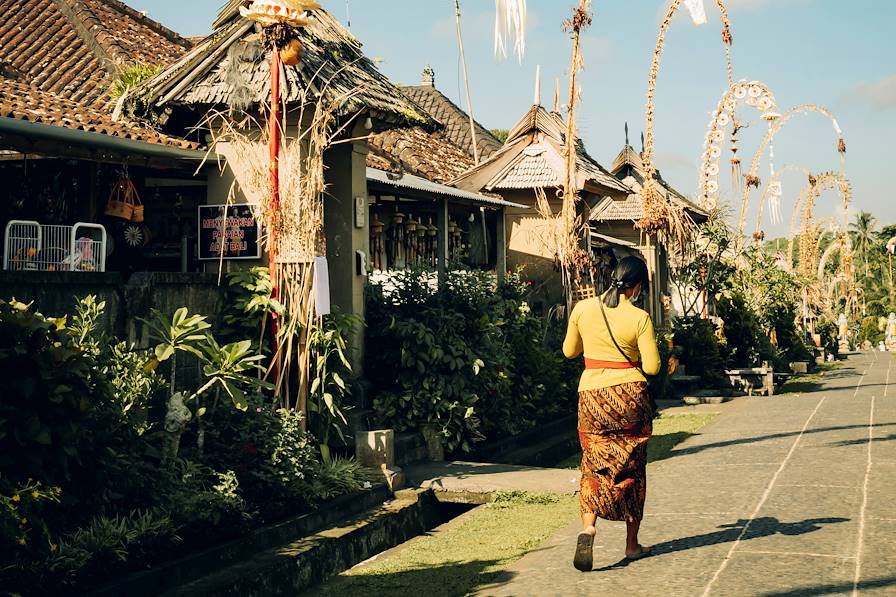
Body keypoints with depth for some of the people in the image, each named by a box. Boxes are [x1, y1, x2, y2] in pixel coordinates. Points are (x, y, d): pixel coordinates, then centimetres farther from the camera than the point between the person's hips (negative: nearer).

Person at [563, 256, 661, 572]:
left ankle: (588, 527, -16)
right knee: (632, 469, 12)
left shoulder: (583, 309, -3)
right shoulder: (639, 318, -11)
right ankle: (632, 544, 20)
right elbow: (652, 367, -9)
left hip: (592, 395, 2)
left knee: (595, 465, 9)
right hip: (630, 394, -1)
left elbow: (569, 351, 10)